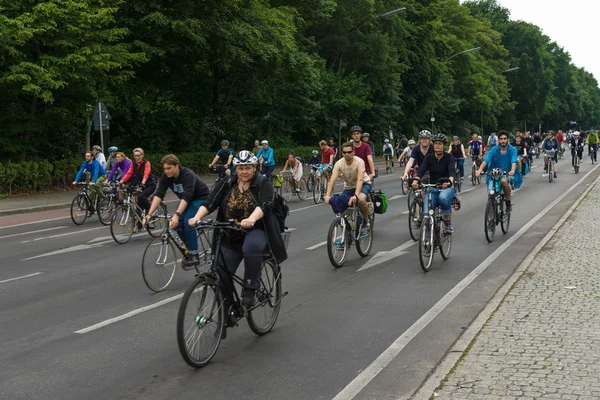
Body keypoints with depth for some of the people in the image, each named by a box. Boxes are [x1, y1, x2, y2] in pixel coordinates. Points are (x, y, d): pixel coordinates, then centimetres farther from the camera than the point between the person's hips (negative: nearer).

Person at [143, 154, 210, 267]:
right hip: (186, 199, 6)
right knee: (177, 223, -11)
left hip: (201, 198, -6)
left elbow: (186, 197, -42)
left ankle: (194, 254, -11)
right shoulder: (165, 176, -16)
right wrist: (149, 214, -34)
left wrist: (176, 215, -53)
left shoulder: (188, 175, -33)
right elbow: (159, 195, -23)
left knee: (188, 222, -24)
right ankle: (190, 247, 11)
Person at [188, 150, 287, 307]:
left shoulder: (264, 184, -6)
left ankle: (250, 290, -23)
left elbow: (263, 205, -25)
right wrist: (197, 217, -29)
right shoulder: (226, 185, 3)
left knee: (251, 247, -37)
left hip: (256, 231, -4)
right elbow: (209, 203, -9)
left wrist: (251, 219, -45)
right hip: (232, 236, 4)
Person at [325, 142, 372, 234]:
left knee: (361, 199, -34)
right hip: (349, 186, 4)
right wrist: (328, 195, -46)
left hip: (363, 184, -4)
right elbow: (332, 180, -31)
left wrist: (356, 195, -56)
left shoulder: (359, 162, -29)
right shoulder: (339, 163, -21)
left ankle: (366, 222, -8)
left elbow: (360, 179, -41)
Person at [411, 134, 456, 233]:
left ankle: (448, 224, -18)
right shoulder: (429, 157, -2)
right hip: (432, 188, 2)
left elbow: (452, 171, -24)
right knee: (426, 213, -21)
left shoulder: (448, 157, -7)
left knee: (443, 198, -39)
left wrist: (450, 182, -46)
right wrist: (416, 180, -38)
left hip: (447, 187, -2)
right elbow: (421, 170, -16)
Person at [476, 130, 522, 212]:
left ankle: (508, 202, -15)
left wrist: (512, 170, -45)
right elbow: (486, 160, -16)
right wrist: (480, 169, -37)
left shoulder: (513, 150, -6)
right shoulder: (494, 149, -3)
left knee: (503, 180, -36)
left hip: (507, 174, -2)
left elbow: (514, 161, -22)